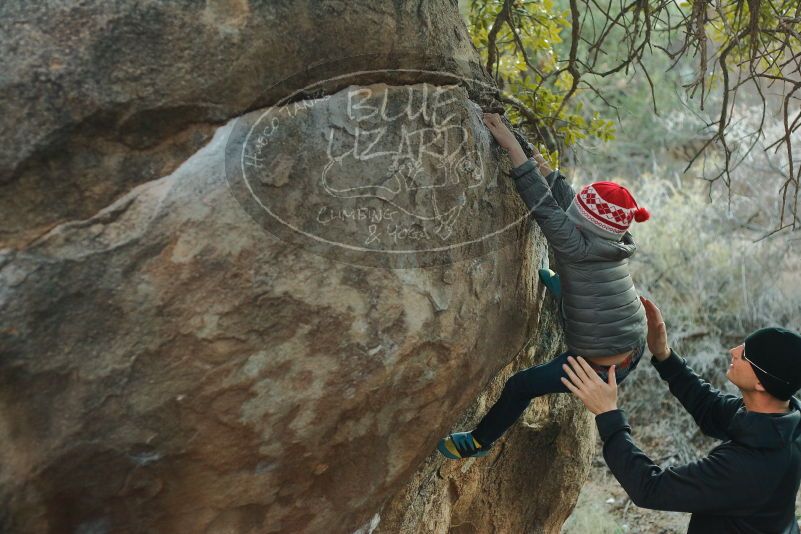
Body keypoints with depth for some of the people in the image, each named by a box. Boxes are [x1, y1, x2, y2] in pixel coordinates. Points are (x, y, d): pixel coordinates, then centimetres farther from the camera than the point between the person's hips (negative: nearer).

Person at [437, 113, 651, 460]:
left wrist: (511, 146, -30)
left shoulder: (579, 248, -27)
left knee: (520, 385, 7)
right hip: (633, 350, 9)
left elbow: (545, 208, -30)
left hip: (604, 368, -8)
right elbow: (567, 199, 6)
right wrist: (544, 168, 6)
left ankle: (479, 442, 28)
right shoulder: (614, 245, -5)